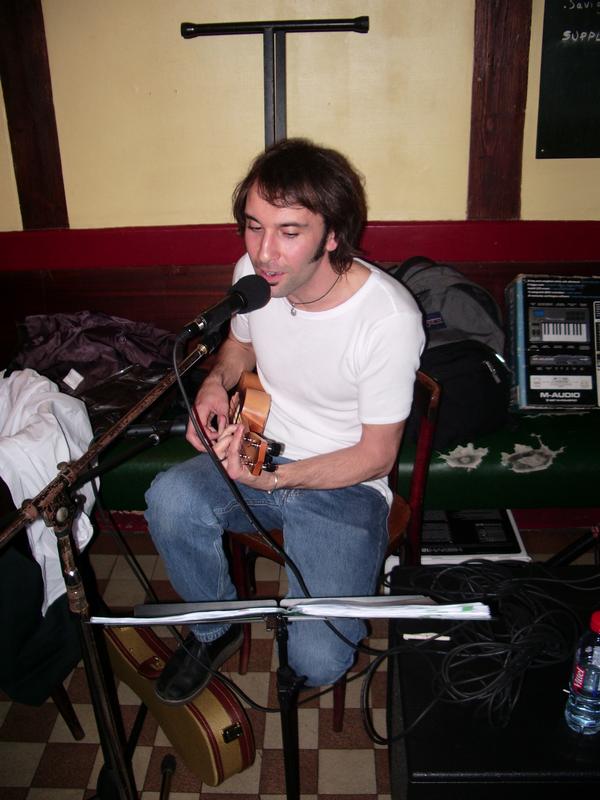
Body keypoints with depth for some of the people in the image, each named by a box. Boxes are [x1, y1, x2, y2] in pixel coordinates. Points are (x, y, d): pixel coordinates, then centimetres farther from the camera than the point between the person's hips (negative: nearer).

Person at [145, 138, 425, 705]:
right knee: (170, 500, -28)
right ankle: (216, 628, 3)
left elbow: (376, 456, -16)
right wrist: (217, 381, -8)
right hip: (259, 452, 5)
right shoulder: (252, 273, -9)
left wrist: (272, 478, -27)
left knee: (318, 662, -19)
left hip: (346, 485, -4)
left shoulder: (389, 318, -25)